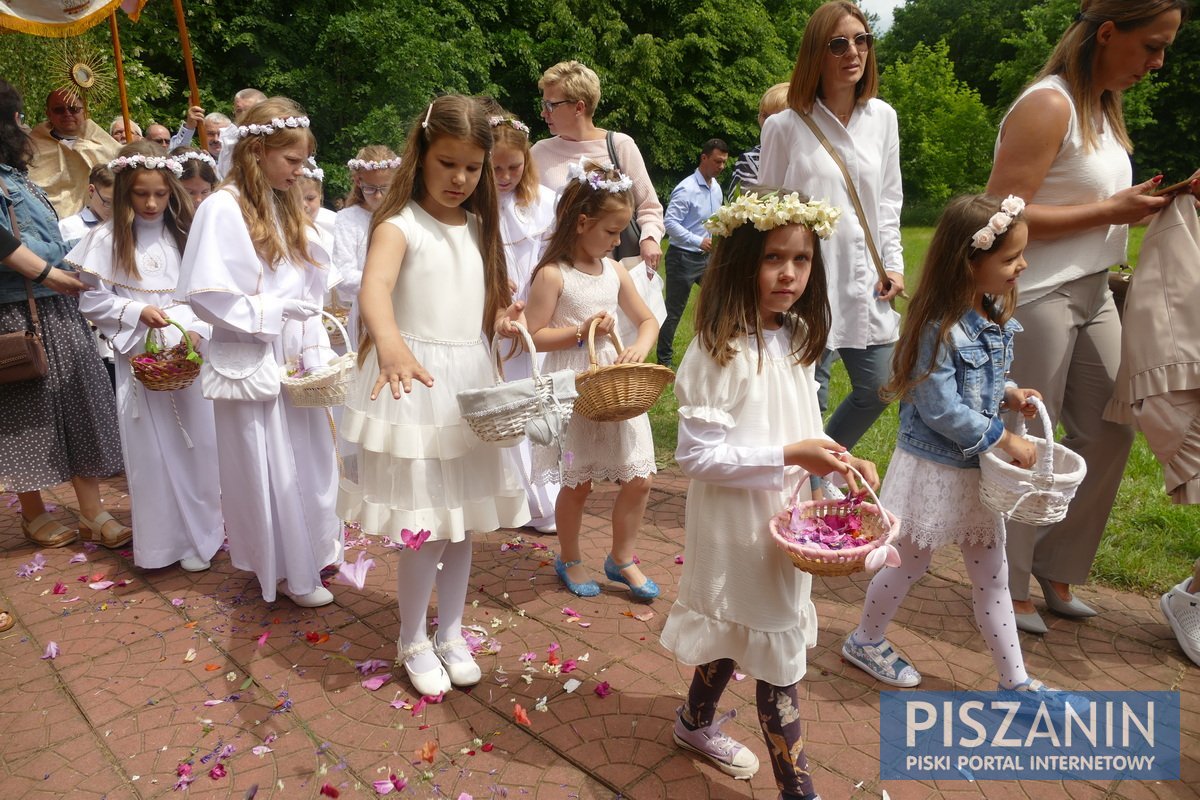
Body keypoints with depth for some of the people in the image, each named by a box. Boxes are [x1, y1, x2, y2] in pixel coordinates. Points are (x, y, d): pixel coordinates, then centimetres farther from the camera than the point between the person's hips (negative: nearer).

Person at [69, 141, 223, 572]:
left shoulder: (182, 235, 7)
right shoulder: (107, 239, -1)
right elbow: (91, 300, -1)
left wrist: (197, 331, -11)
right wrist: (138, 313, -14)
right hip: (140, 357, -2)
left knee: (197, 442, 6)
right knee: (152, 450, 2)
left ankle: (201, 531, 21)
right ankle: (164, 540, 16)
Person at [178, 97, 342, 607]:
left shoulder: (285, 206, 10)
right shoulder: (223, 209, -12)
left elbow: (307, 287, 9)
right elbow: (206, 295, -18)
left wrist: (317, 348, 0)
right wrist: (272, 315, -16)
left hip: (296, 357, 7)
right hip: (252, 360, -7)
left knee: (307, 457, 15)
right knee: (270, 467, 5)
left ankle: (311, 546, 32)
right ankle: (289, 570, 20)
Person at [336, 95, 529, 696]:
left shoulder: (478, 227, 11)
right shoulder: (401, 226, -10)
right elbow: (373, 288, -30)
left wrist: (502, 320, -3)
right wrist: (392, 346, -49)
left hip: (471, 382, 6)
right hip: (417, 384, -6)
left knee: (463, 518, 13)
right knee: (425, 527, -1)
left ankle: (451, 632, 33)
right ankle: (413, 641, 24)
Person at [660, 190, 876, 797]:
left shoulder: (796, 340, 4)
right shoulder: (719, 352, -21)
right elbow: (695, 455, -23)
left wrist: (835, 460, -4)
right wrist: (789, 457, -24)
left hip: (782, 516, 8)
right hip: (738, 524, -8)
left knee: (736, 633, 24)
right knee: (779, 655, 4)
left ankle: (696, 723, 48)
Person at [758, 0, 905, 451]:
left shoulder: (882, 117, 8)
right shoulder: (785, 126, -5)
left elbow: (889, 200, 15)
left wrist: (894, 263, 6)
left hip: (864, 279, 5)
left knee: (876, 389, 10)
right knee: (808, 400, -1)